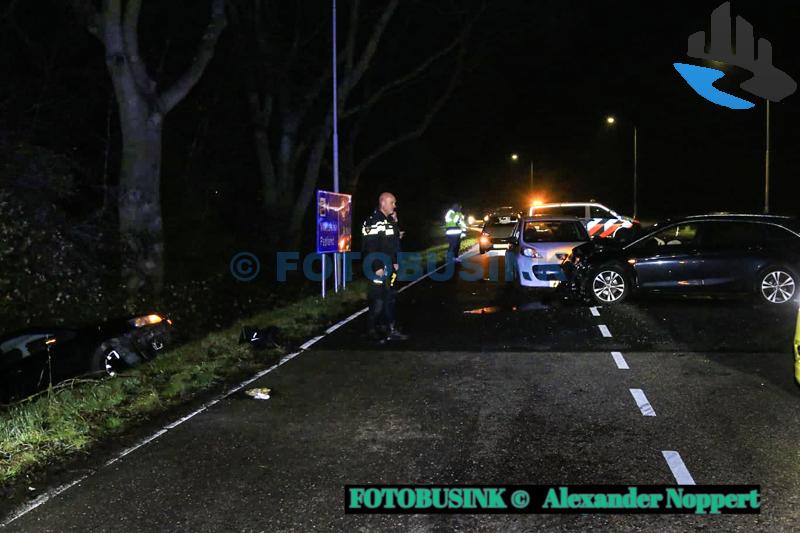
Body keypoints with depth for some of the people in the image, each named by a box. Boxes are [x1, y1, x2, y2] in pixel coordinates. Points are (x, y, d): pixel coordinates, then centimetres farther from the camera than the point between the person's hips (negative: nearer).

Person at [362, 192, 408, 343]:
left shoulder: (390, 220, 14)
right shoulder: (373, 221, -15)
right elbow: (369, 247, -21)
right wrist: (377, 267, -23)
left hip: (389, 268, 9)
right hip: (379, 268, -9)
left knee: (389, 298, 13)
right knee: (377, 300, -5)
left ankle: (390, 329, 20)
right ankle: (372, 331, 5)